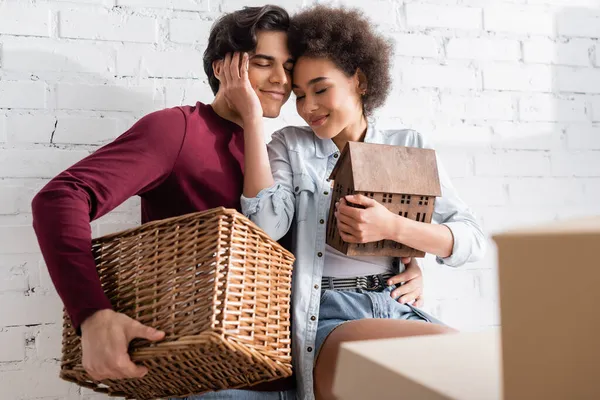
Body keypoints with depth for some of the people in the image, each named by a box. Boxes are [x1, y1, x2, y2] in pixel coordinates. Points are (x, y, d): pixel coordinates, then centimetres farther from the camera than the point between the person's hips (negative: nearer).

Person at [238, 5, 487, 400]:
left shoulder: (410, 146, 12)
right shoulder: (290, 145, 11)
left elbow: (473, 239, 5)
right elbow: (266, 226, -9)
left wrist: (393, 226, -12)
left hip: (399, 308, 3)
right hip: (327, 318, -3)